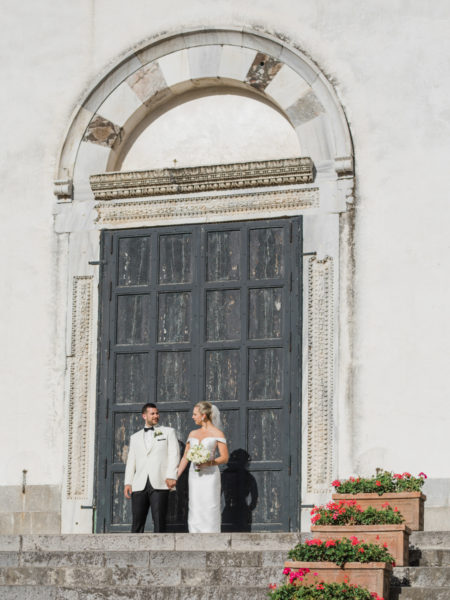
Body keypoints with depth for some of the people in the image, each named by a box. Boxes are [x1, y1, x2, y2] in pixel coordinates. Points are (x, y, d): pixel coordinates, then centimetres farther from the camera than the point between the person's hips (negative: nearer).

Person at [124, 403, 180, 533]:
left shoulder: (168, 432, 14)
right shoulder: (135, 437, 23)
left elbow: (174, 454, 3)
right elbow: (131, 461, 18)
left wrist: (171, 476, -11)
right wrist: (128, 483, 5)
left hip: (160, 484, -3)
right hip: (140, 485, 3)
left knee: (159, 520, -7)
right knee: (137, 521, -3)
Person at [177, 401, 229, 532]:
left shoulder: (217, 433, 0)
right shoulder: (193, 434, 14)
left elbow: (224, 458, -4)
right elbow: (185, 458, 17)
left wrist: (208, 463, -20)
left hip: (210, 475, -5)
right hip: (194, 476, 5)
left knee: (209, 511, -8)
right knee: (195, 511, 1)